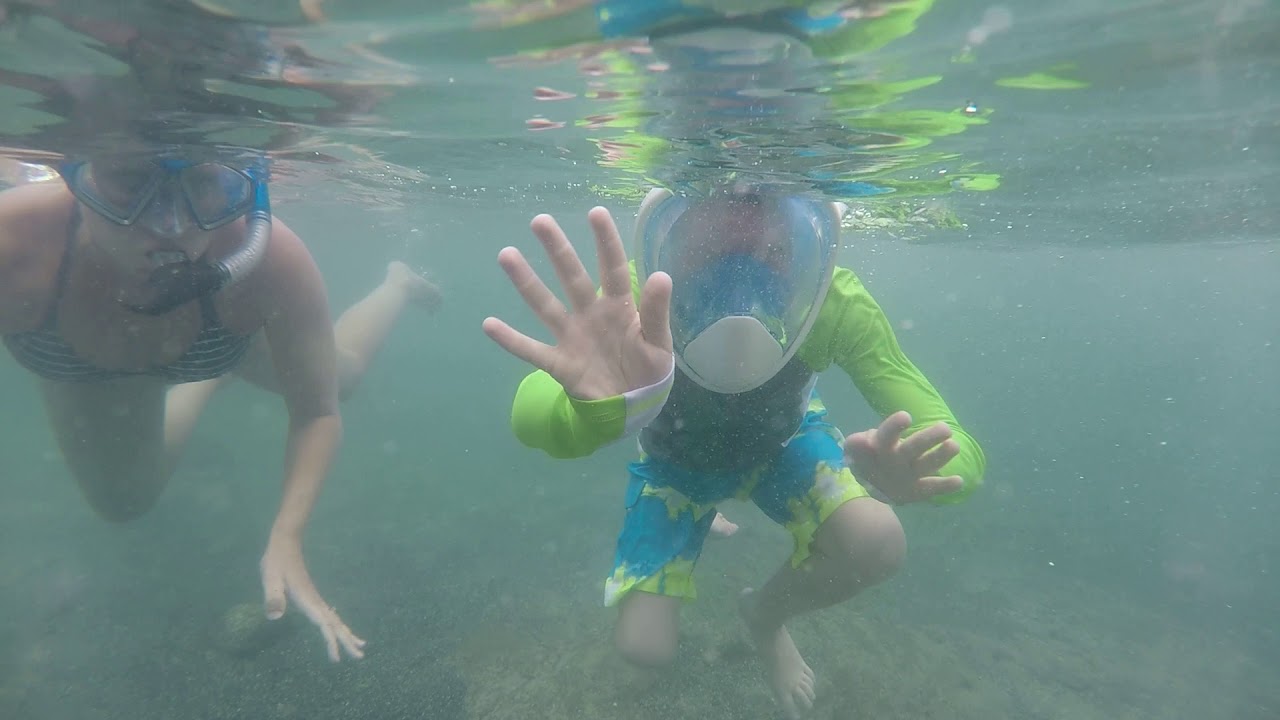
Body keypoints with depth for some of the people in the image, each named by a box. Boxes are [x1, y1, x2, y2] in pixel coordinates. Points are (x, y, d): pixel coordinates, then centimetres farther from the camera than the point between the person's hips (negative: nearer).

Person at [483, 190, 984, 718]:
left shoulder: (834, 305, -36)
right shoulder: (633, 300, -39)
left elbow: (961, 453, -36)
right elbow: (530, 417, -54)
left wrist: (899, 473, -60)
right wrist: (604, 410, -78)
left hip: (781, 443, 1)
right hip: (677, 458, 0)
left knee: (877, 546, -26)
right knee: (642, 646, -3)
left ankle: (765, 612, 11)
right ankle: (700, 525, 32)